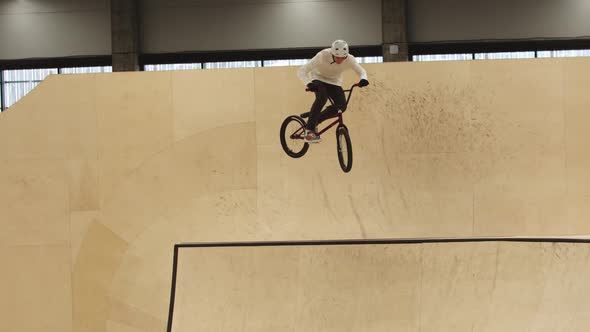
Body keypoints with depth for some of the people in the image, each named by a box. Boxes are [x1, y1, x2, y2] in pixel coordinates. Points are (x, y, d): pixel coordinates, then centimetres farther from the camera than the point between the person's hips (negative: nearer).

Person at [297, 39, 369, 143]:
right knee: (322, 97, -34)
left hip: (334, 82, 4)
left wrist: (363, 79, -32)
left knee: (342, 106, -16)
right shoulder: (322, 56, -34)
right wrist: (308, 84, -52)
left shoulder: (349, 59, -25)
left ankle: (315, 120, 5)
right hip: (318, 79, -4)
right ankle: (309, 130, -25)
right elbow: (301, 71, -34)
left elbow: (361, 70, -8)